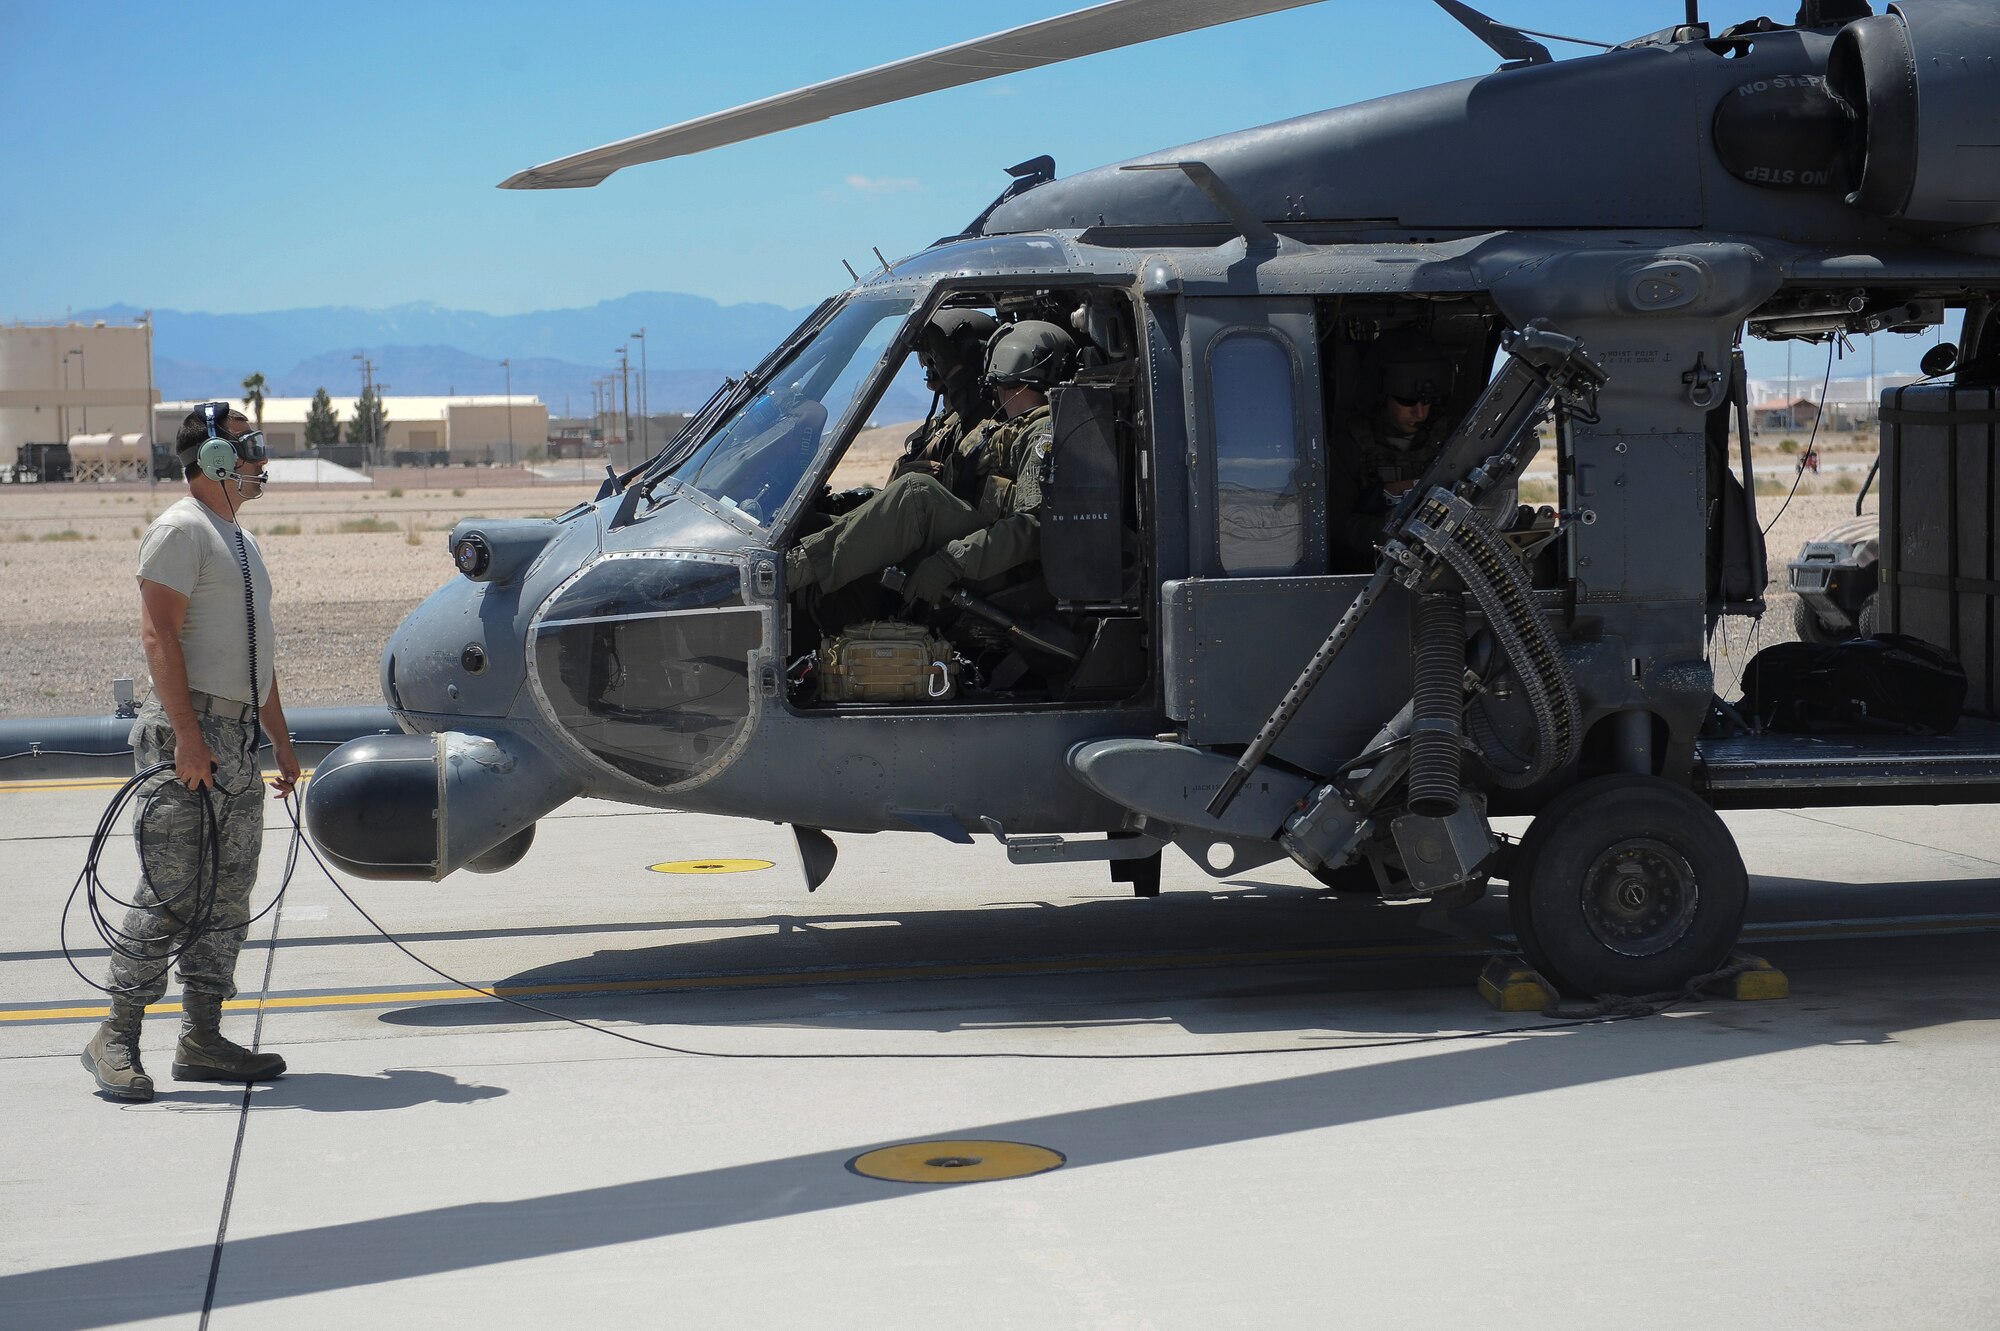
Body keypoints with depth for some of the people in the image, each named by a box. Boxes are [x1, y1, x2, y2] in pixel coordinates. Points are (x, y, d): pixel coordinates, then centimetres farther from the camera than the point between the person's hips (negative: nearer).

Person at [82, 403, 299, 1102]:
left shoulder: (241, 541, 21)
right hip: (190, 733, -9)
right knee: (171, 891, -11)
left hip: (238, 738, 9)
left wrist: (281, 741, 23)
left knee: (227, 895, 8)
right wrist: (188, 736, -23)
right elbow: (159, 635, -17)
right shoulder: (180, 530, -8)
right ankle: (116, 1037, -5)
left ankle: (201, 1038, 13)